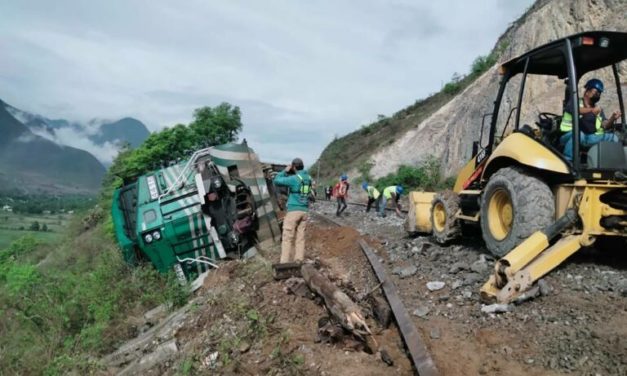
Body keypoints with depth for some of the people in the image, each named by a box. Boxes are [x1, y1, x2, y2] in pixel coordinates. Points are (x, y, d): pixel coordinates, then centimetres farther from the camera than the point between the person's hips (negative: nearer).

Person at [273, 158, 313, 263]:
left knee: (287, 238, -1)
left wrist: (285, 171, 3)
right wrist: (289, 173, 15)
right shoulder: (308, 178, 8)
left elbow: (277, 181, -8)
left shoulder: (294, 178, -12)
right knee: (300, 237, 9)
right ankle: (299, 261, 9)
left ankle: (285, 262, -1)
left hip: (293, 210, -6)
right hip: (305, 211, 6)